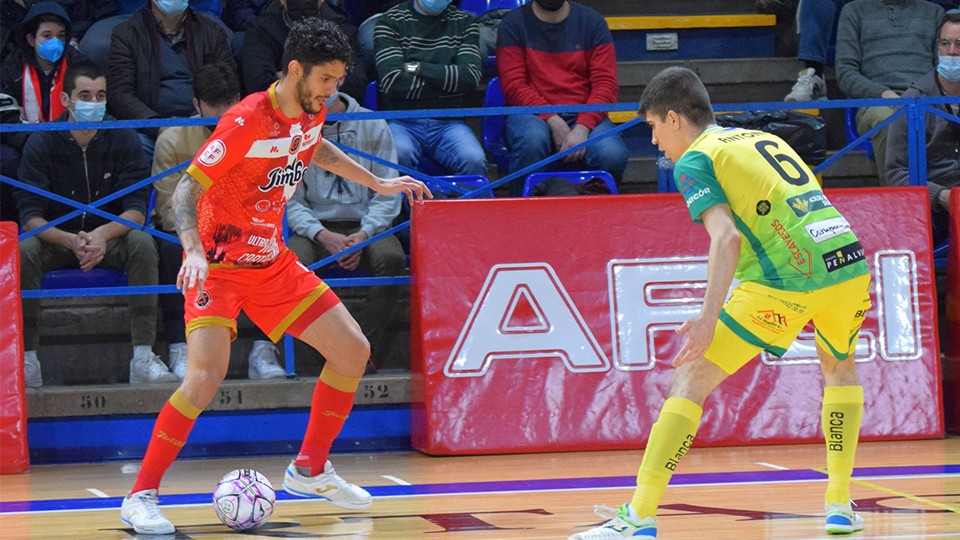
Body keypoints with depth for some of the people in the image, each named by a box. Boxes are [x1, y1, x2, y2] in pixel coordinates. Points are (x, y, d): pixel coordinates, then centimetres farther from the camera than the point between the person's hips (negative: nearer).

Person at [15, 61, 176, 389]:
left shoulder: (122, 140, -7)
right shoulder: (41, 144, -9)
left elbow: (136, 209, -14)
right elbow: (29, 216, -15)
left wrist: (103, 234, -35)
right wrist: (71, 241, -34)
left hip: (110, 239, 0)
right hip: (56, 239, 0)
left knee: (142, 244, -31)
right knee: (23, 251, -31)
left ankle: (143, 358, -32)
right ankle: (27, 361, -26)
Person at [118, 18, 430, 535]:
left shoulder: (311, 115, 0)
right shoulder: (246, 121, -24)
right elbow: (186, 190, -24)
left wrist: (377, 183, 26)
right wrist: (194, 249, -39)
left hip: (272, 262, 8)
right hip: (219, 264, -8)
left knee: (352, 350, 5)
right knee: (206, 377, -25)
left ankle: (310, 470, 21)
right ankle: (141, 497, -14)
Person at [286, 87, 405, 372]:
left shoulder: (373, 127, 6)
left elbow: (387, 194, 3)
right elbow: (290, 200, 2)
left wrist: (363, 235, -14)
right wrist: (323, 236, -16)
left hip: (365, 226, 0)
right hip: (314, 228, 0)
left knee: (391, 257, -33)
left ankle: (370, 343, -20)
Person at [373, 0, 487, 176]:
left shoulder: (464, 22, 13)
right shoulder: (391, 21, 4)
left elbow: (471, 76, -2)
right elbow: (392, 81, -10)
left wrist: (418, 68, -7)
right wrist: (448, 82, -3)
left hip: (448, 121, 2)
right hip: (401, 120, -2)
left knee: (474, 160, -29)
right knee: (399, 154, -36)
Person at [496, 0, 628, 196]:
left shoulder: (592, 22, 10)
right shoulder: (513, 24, 5)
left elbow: (606, 84, 2)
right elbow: (514, 86, -4)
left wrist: (582, 128, -15)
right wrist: (553, 121, -19)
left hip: (584, 118, 2)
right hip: (532, 115, -2)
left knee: (613, 156, -30)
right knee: (532, 140, -38)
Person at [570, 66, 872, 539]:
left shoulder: (695, 160, 4)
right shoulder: (765, 138, 26)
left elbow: (728, 237, -13)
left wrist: (708, 316, -20)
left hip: (786, 279, -7)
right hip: (850, 263, 7)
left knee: (690, 380, 0)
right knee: (839, 367, 34)